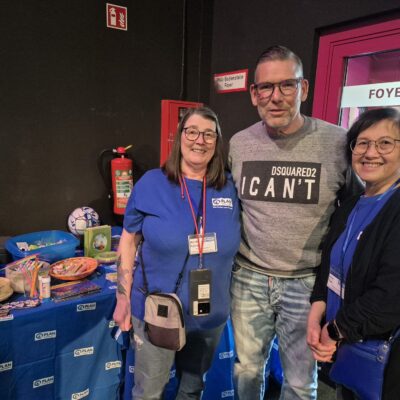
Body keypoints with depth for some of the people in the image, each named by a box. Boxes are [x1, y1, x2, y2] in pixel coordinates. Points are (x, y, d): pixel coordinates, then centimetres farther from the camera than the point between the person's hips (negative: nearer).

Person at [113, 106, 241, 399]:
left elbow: (236, 245, 7)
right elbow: (129, 242, -5)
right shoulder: (150, 183, -11)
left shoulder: (230, 189, -3)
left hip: (211, 314, 3)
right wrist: (123, 298, -6)